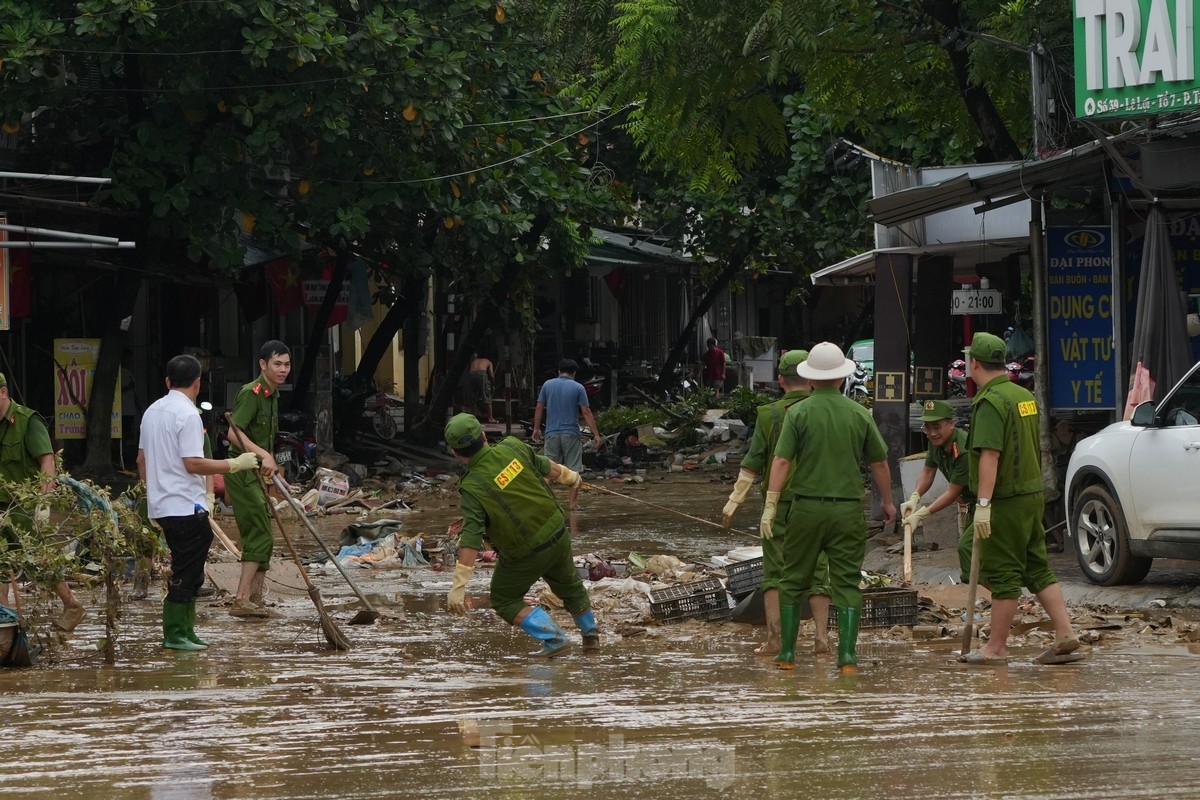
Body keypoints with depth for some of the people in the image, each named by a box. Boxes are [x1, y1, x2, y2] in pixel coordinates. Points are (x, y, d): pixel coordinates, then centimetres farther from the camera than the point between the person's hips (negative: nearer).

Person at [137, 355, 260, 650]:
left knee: (186, 573, 15)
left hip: (161, 505, 9)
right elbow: (193, 463, -20)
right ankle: (175, 634, -6)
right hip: (186, 507, -9)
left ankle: (185, 631, 17)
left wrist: (151, 489, 30)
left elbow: (141, 458, 19)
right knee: (185, 574, -5)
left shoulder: (152, 411, 13)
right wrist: (235, 464, -14)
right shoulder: (188, 414, -14)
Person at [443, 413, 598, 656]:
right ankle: (591, 634, 49)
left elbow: (471, 540, -30)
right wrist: (569, 476, 31)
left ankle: (553, 638, 5)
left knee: (505, 600, 16)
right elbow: (545, 466, 9)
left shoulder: (474, 488, -25)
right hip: (558, 535, 6)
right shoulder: (513, 447, -11)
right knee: (569, 586, 30)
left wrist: (458, 586, -29)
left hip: (525, 556, -6)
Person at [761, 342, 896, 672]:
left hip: (806, 508, -1)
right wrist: (887, 502, 22)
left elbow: (782, 461, -10)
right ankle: (847, 655, -4)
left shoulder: (799, 413, -5)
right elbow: (879, 462, 8)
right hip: (848, 509, 1)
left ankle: (787, 653, 12)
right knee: (847, 583, 3)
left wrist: (770, 505, -8)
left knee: (794, 581, 11)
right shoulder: (859, 414, 1)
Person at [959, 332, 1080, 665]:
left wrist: (983, 503, -27)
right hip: (1033, 494, 9)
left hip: (1006, 500, -9)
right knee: (1037, 569, 12)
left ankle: (996, 648, 2)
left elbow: (990, 455, -25)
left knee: (1003, 575, -3)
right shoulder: (1025, 396, 12)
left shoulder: (990, 402, -17)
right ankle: (1065, 634, 6)